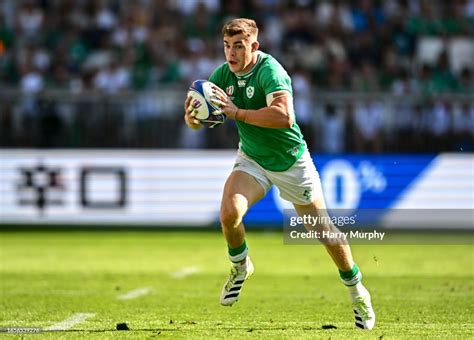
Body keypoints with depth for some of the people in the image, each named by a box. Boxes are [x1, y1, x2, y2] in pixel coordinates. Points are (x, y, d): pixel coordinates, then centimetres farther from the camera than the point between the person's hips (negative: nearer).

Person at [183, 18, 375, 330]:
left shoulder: (270, 71, -28)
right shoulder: (222, 75, -9)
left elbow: (285, 117, -44)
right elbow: (196, 122, -4)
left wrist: (237, 112, -44)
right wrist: (192, 115, -28)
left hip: (291, 161, -4)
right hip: (252, 160, 4)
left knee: (323, 229, 7)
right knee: (230, 212, -24)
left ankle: (356, 290, 30)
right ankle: (240, 266, 6)